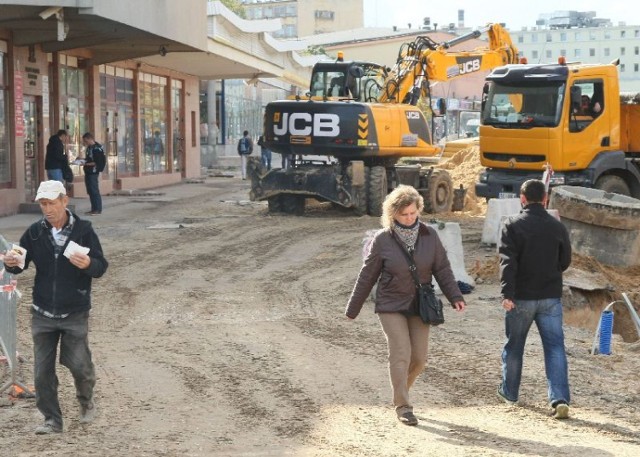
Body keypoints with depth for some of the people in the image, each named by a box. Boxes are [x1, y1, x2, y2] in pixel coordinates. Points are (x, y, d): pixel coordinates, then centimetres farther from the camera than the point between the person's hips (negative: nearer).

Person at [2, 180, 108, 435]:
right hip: (42, 313, 3)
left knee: (79, 364, -7)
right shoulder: (35, 232, 0)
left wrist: (88, 264, -30)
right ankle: (52, 420, 19)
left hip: (75, 313, -3)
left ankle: (86, 400, 25)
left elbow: (101, 268, -7)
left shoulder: (83, 230, -7)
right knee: (42, 372, 4)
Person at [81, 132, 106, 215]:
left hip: (93, 173, -9)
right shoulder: (89, 148, 14)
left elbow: (98, 162, -17)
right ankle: (94, 209, 16)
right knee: (90, 191, 10)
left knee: (95, 191, -6)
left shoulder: (97, 148, -13)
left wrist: (87, 164, -19)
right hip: (88, 172, 9)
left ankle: (98, 209, -2)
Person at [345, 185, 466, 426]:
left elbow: (442, 269, 3)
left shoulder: (429, 236, -2)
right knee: (401, 354, -11)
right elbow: (367, 276, -1)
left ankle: (399, 390, 30)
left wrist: (455, 296, -10)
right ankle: (403, 406, -3)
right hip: (391, 306, -3)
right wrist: (353, 309, 3)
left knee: (419, 357, 3)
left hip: (419, 306, 3)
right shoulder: (383, 239, -8)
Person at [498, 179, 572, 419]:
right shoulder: (557, 227, 2)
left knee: (514, 344, 15)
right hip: (551, 296, 2)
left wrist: (507, 293, -20)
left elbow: (508, 261, -17)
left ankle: (509, 391, 29)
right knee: (555, 347, 1)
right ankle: (560, 398, -12)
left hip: (521, 297, -1)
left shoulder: (513, 225, -8)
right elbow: (565, 261, 12)